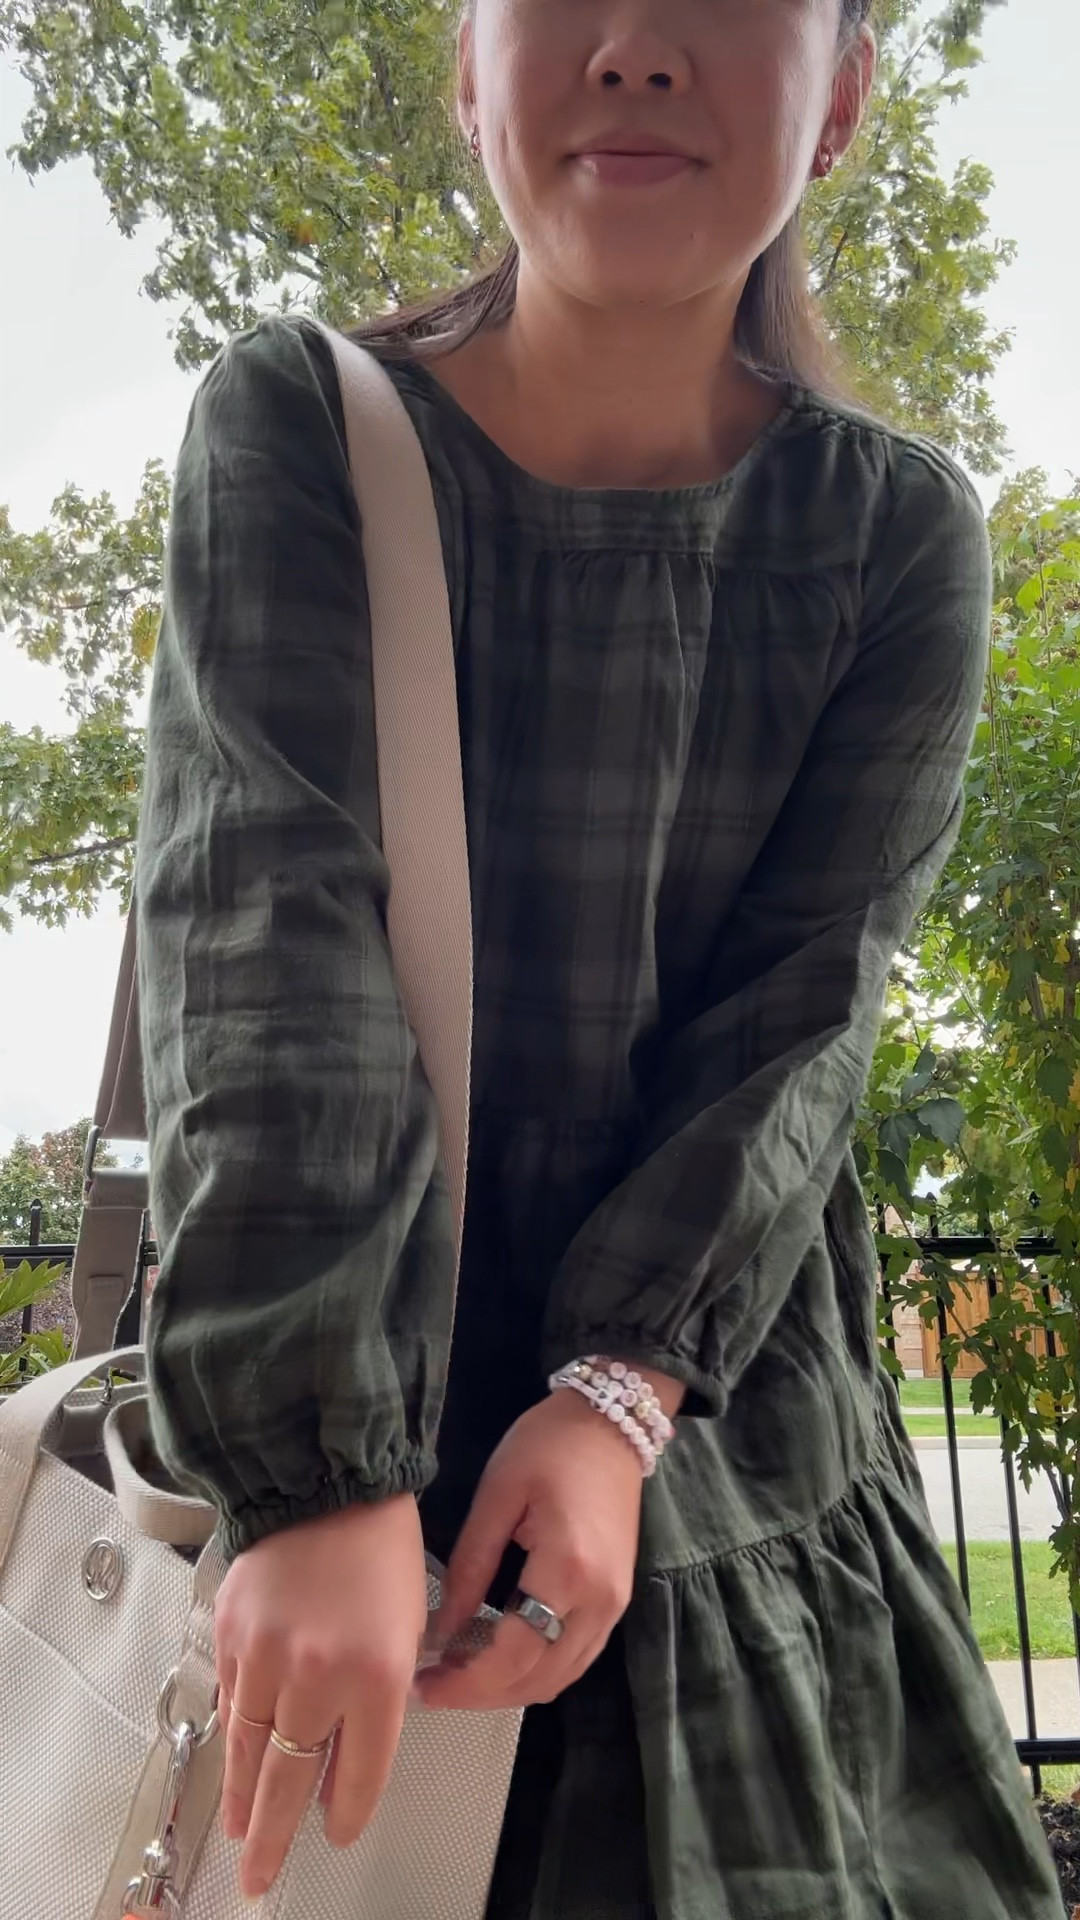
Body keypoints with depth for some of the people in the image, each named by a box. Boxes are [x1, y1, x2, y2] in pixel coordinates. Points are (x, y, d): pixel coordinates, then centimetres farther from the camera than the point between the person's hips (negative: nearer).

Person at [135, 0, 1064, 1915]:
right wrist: (319, 1467, -26)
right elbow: (264, 928, -19)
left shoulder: (901, 537, -2)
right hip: (320, 1408, -1)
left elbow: (804, 1013, -8)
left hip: (731, 1412, 2)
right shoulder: (300, 430, -7)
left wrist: (619, 1394, -21)